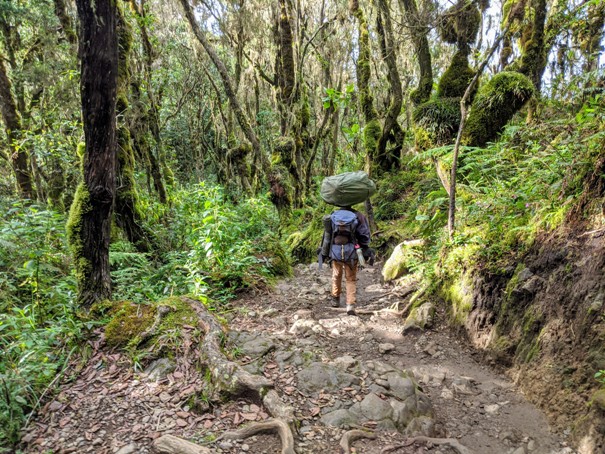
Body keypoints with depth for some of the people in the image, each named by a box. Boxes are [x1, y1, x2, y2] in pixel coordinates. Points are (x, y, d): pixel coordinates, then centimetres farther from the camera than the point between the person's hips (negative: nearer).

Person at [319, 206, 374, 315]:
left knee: (336, 276, 23)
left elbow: (326, 236, 8)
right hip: (351, 252, -2)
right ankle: (350, 305, 1)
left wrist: (324, 253, 15)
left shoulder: (332, 217, 5)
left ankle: (335, 299, 37)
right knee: (351, 279, 9)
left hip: (335, 252, 2)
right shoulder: (357, 216, -2)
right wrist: (367, 253, 5)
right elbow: (364, 237, -3)